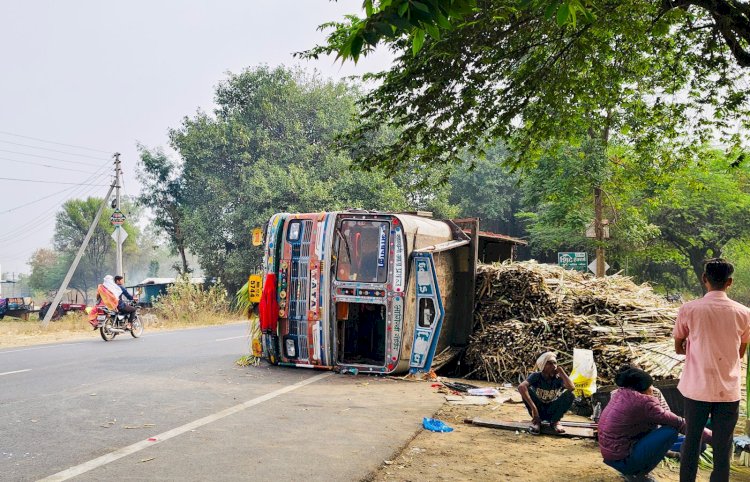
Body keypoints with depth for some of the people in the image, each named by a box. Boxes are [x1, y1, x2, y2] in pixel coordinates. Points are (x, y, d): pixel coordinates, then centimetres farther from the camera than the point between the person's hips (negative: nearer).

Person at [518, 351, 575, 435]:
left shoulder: (558, 378, -12)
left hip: (552, 412, 2)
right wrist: (533, 407, -44)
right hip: (538, 411, -1)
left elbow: (571, 388, -33)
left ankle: (555, 421, -3)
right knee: (526, 390, -28)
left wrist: (561, 371, -25)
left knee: (569, 394, -22)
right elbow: (521, 387, -38)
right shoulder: (536, 376, -18)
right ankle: (536, 421, -10)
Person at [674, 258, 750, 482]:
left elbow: (679, 348, 3)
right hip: (728, 390, 1)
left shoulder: (688, 309, -8)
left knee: (691, 440, 13)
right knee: (723, 447, 7)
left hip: (696, 388, 0)